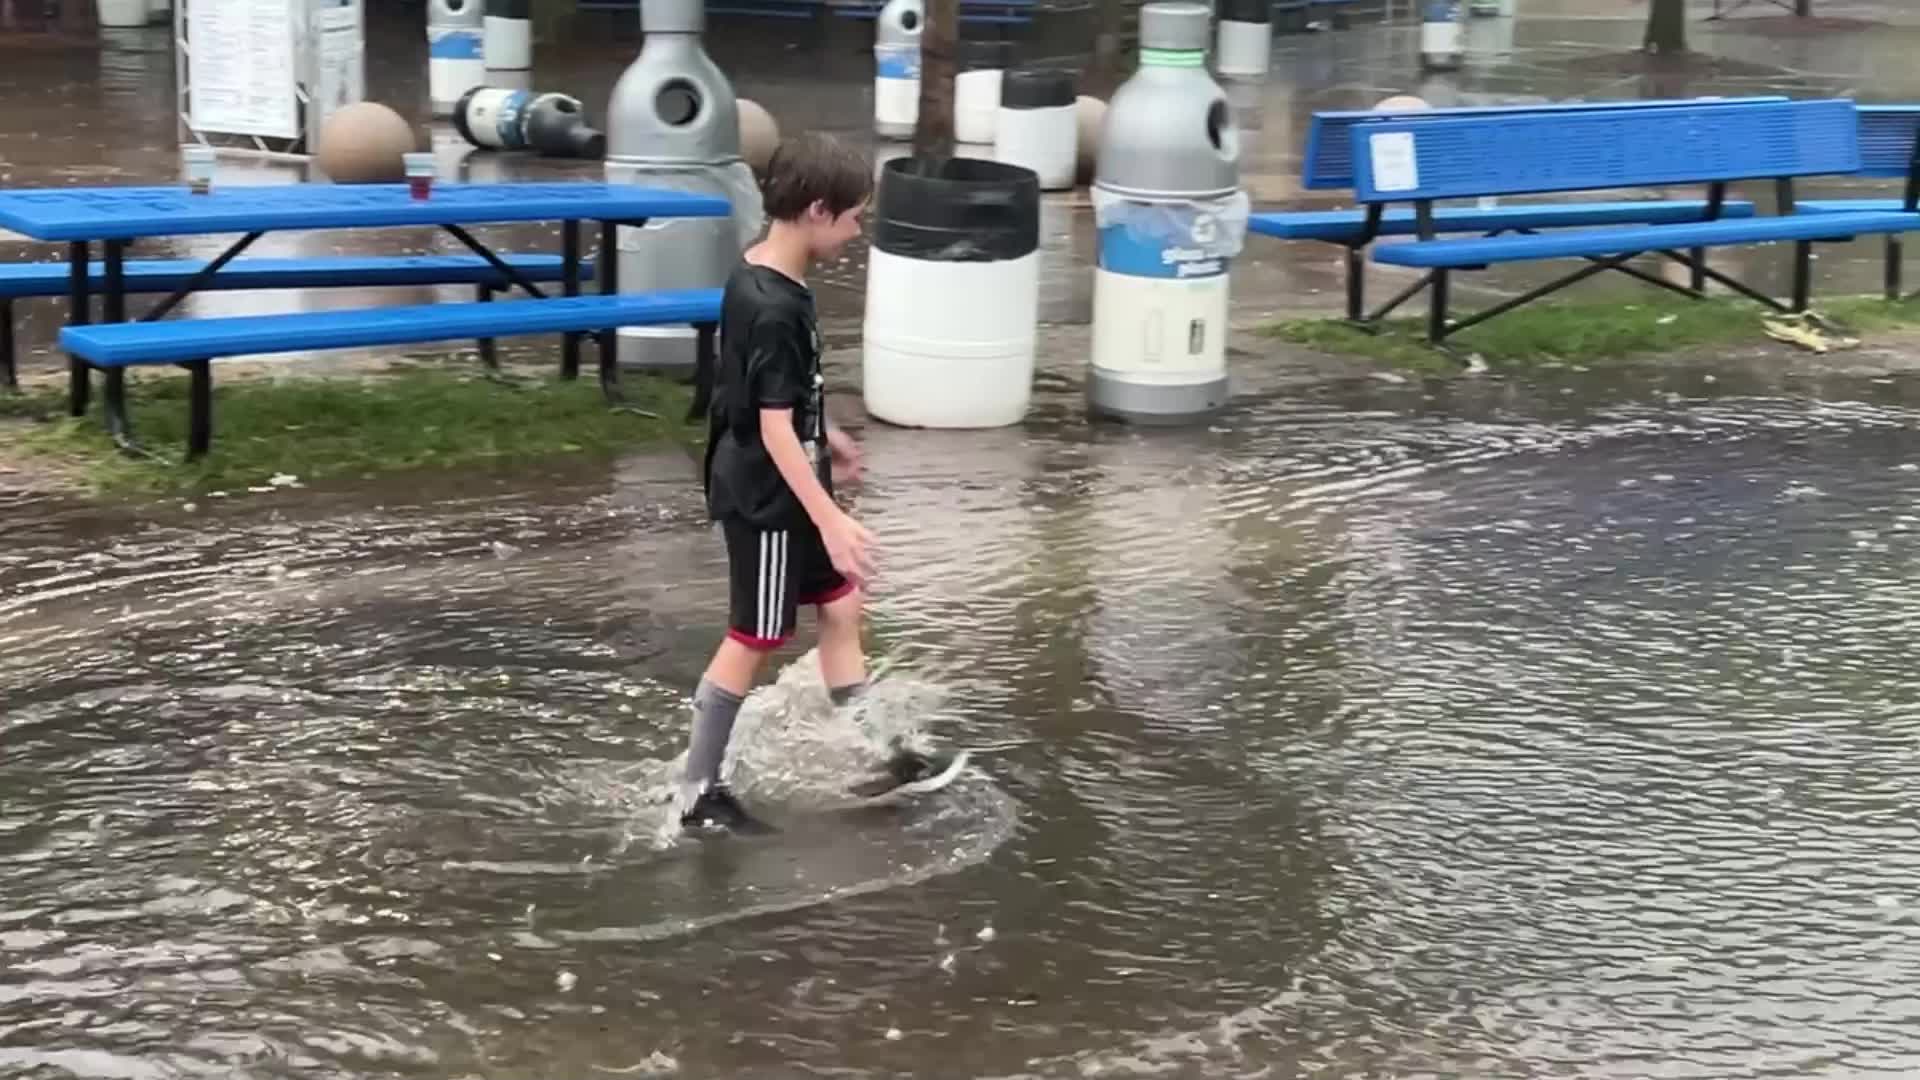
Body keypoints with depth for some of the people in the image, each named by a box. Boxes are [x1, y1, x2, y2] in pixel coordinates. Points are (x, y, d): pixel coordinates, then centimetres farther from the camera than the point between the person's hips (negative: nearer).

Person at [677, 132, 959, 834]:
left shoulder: (758, 276, 4)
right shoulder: (774, 310, -26)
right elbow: (775, 427, -27)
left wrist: (828, 437, 31)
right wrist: (830, 519, -28)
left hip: (784, 493, 10)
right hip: (766, 500, -10)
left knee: (840, 607, 15)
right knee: (754, 642, 2)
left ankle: (874, 759, 24)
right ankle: (698, 794, 14)